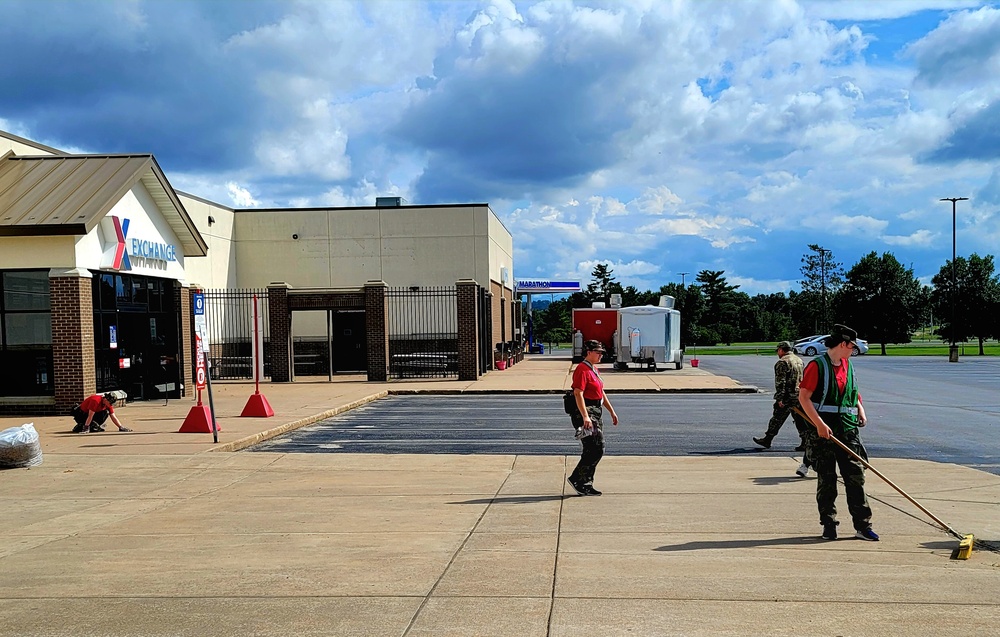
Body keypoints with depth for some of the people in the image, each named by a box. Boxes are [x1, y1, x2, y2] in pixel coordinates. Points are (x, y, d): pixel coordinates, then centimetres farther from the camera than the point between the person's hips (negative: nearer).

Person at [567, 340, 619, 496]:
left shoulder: (594, 370, 18)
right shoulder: (582, 370, -13)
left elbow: (601, 393, 26)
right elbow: (578, 394, -22)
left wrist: (612, 412, 24)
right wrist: (585, 417, -30)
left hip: (595, 413, 10)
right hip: (585, 413, -10)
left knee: (597, 450, 10)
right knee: (595, 450, -11)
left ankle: (586, 485, 16)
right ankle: (576, 479, -1)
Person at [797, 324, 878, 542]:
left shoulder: (848, 365, 15)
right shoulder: (817, 365, -7)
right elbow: (803, 397, -13)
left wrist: (861, 411, 9)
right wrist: (819, 424, -19)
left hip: (848, 430, 6)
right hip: (823, 431, -5)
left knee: (856, 476, 2)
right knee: (826, 480, 2)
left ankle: (862, 525, 9)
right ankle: (828, 525, 12)